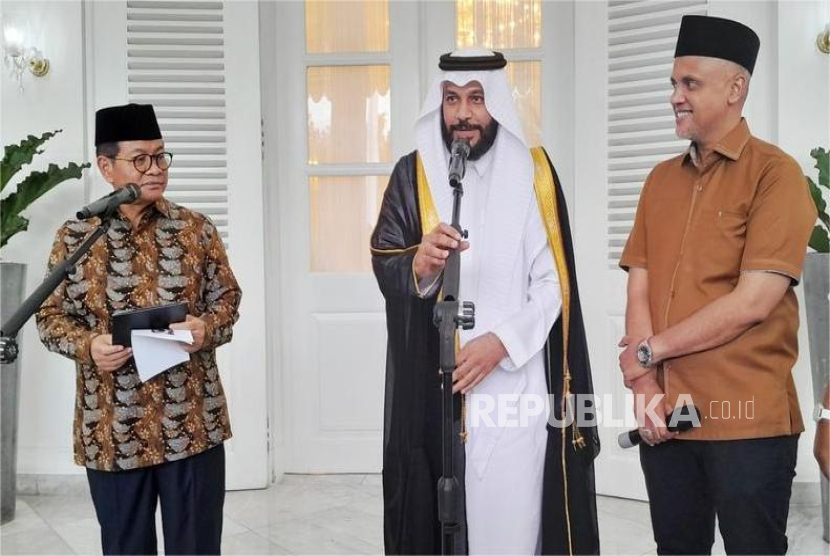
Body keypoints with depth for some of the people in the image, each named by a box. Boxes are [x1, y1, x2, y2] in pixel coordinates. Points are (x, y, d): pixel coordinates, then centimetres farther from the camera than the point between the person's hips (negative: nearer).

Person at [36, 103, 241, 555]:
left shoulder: (196, 229, 2)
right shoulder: (76, 236, 0)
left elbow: (227, 296, 7)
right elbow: (51, 316, 4)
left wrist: (208, 328, -13)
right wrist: (87, 345, -15)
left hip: (193, 419, 0)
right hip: (112, 427, 0)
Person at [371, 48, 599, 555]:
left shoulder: (534, 173, 4)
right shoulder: (412, 174, 5)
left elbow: (555, 284, 0)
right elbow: (384, 267, -6)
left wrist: (501, 341, -13)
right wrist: (420, 264, -29)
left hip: (516, 383, 0)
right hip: (432, 385, 1)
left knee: (511, 513, 1)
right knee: (436, 513, 3)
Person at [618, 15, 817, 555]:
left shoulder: (776, 173, -8)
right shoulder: (661, 179, 10)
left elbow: (753, 302, -17)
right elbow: (639, 287, 5)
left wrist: (648, 351, -9)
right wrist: (644, 386, -7)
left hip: (749, 421, -5)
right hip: (665, 416, 5)